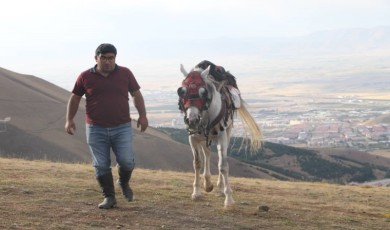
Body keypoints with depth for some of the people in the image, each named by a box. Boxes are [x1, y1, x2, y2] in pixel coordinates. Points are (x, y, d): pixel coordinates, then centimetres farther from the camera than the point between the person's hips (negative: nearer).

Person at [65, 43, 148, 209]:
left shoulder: (125, 74, 3)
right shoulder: (85, 77, 1)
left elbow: (136, 94, 11)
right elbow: (75, 98, 11)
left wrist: (142, 115, 5)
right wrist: (69, 120, 6)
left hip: (122, 128, 0)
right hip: (96, 129, 0)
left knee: (126, 161, -7)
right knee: (101, 165, 2)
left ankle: (124, 183, 24)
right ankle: (109, 197, 14)